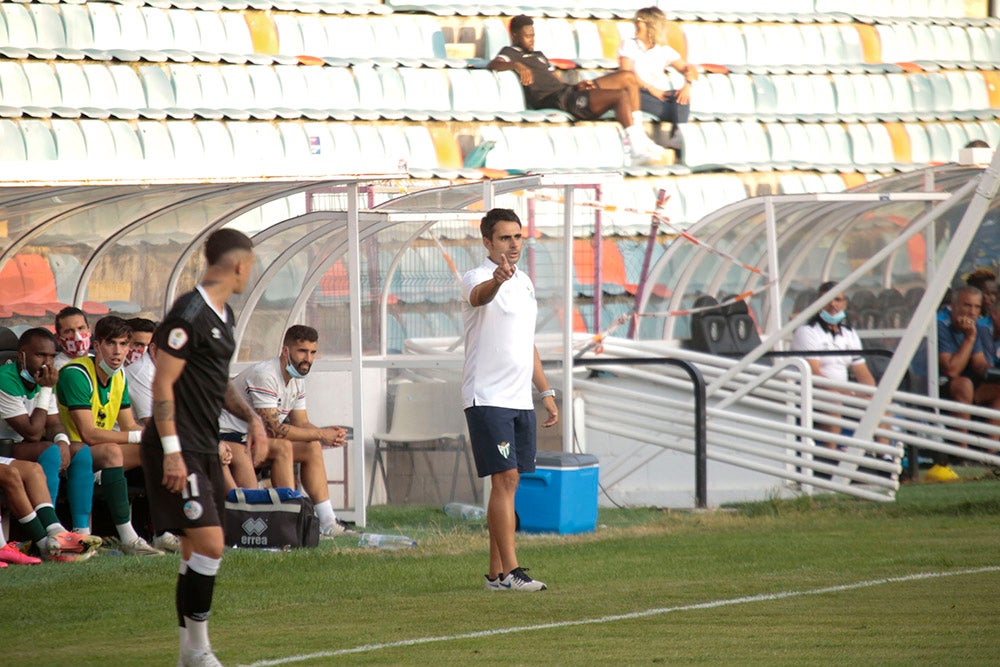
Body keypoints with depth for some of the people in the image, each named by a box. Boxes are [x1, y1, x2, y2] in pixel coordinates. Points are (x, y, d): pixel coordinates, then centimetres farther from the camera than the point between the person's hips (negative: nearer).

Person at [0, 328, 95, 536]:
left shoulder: (42, 379, 5)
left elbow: (54, 423, 7)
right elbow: (32, 433, -24)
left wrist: (62, 441, -17)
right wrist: (46, 390, -21)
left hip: (24, 445, 9)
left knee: (80, 450, -5)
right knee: (49, 451, -31)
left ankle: (82, 530, -12)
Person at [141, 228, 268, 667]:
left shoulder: (223, 315, 15)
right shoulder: (190, 314, -16)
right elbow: (163, 384, -17)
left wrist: (249, 416, 13)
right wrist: (171, 451, -21)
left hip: (205, 448, 10)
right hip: (180, 449, -10)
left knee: (197, 552, 10)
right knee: (208, 544, -14)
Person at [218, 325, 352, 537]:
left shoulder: (297, 380, 8)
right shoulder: (264, 375, -23)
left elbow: (302, 424, 8)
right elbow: (273, 428, -27)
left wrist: (329, 435, -13)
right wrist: (321, 435, -22)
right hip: (229, 436, -10)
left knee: (312, 448, 0)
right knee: (283, 447, -30)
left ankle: (327, 524, -1)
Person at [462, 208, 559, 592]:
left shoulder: (524, 283, 17)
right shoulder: (477, 278, -9)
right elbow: (480, 296, -35)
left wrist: (545, 391, 23)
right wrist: (498, 279, -57)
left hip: (520, 400, 8)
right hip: (487, 398, -8)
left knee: (509, 482, 7)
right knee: (505, 478, -14)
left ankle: (496, 574, 10)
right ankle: (509, 571, -16)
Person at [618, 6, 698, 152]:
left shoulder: (665, 51, 20)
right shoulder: (628, 45, 15)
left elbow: (689, 69, 9)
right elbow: (626, 74, -2)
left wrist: (688, 85, -15)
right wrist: (650, 88, -16)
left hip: (662, 95, 2)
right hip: (640, 94, -2)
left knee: (682, 97, -32)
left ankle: (677, 136, -48)